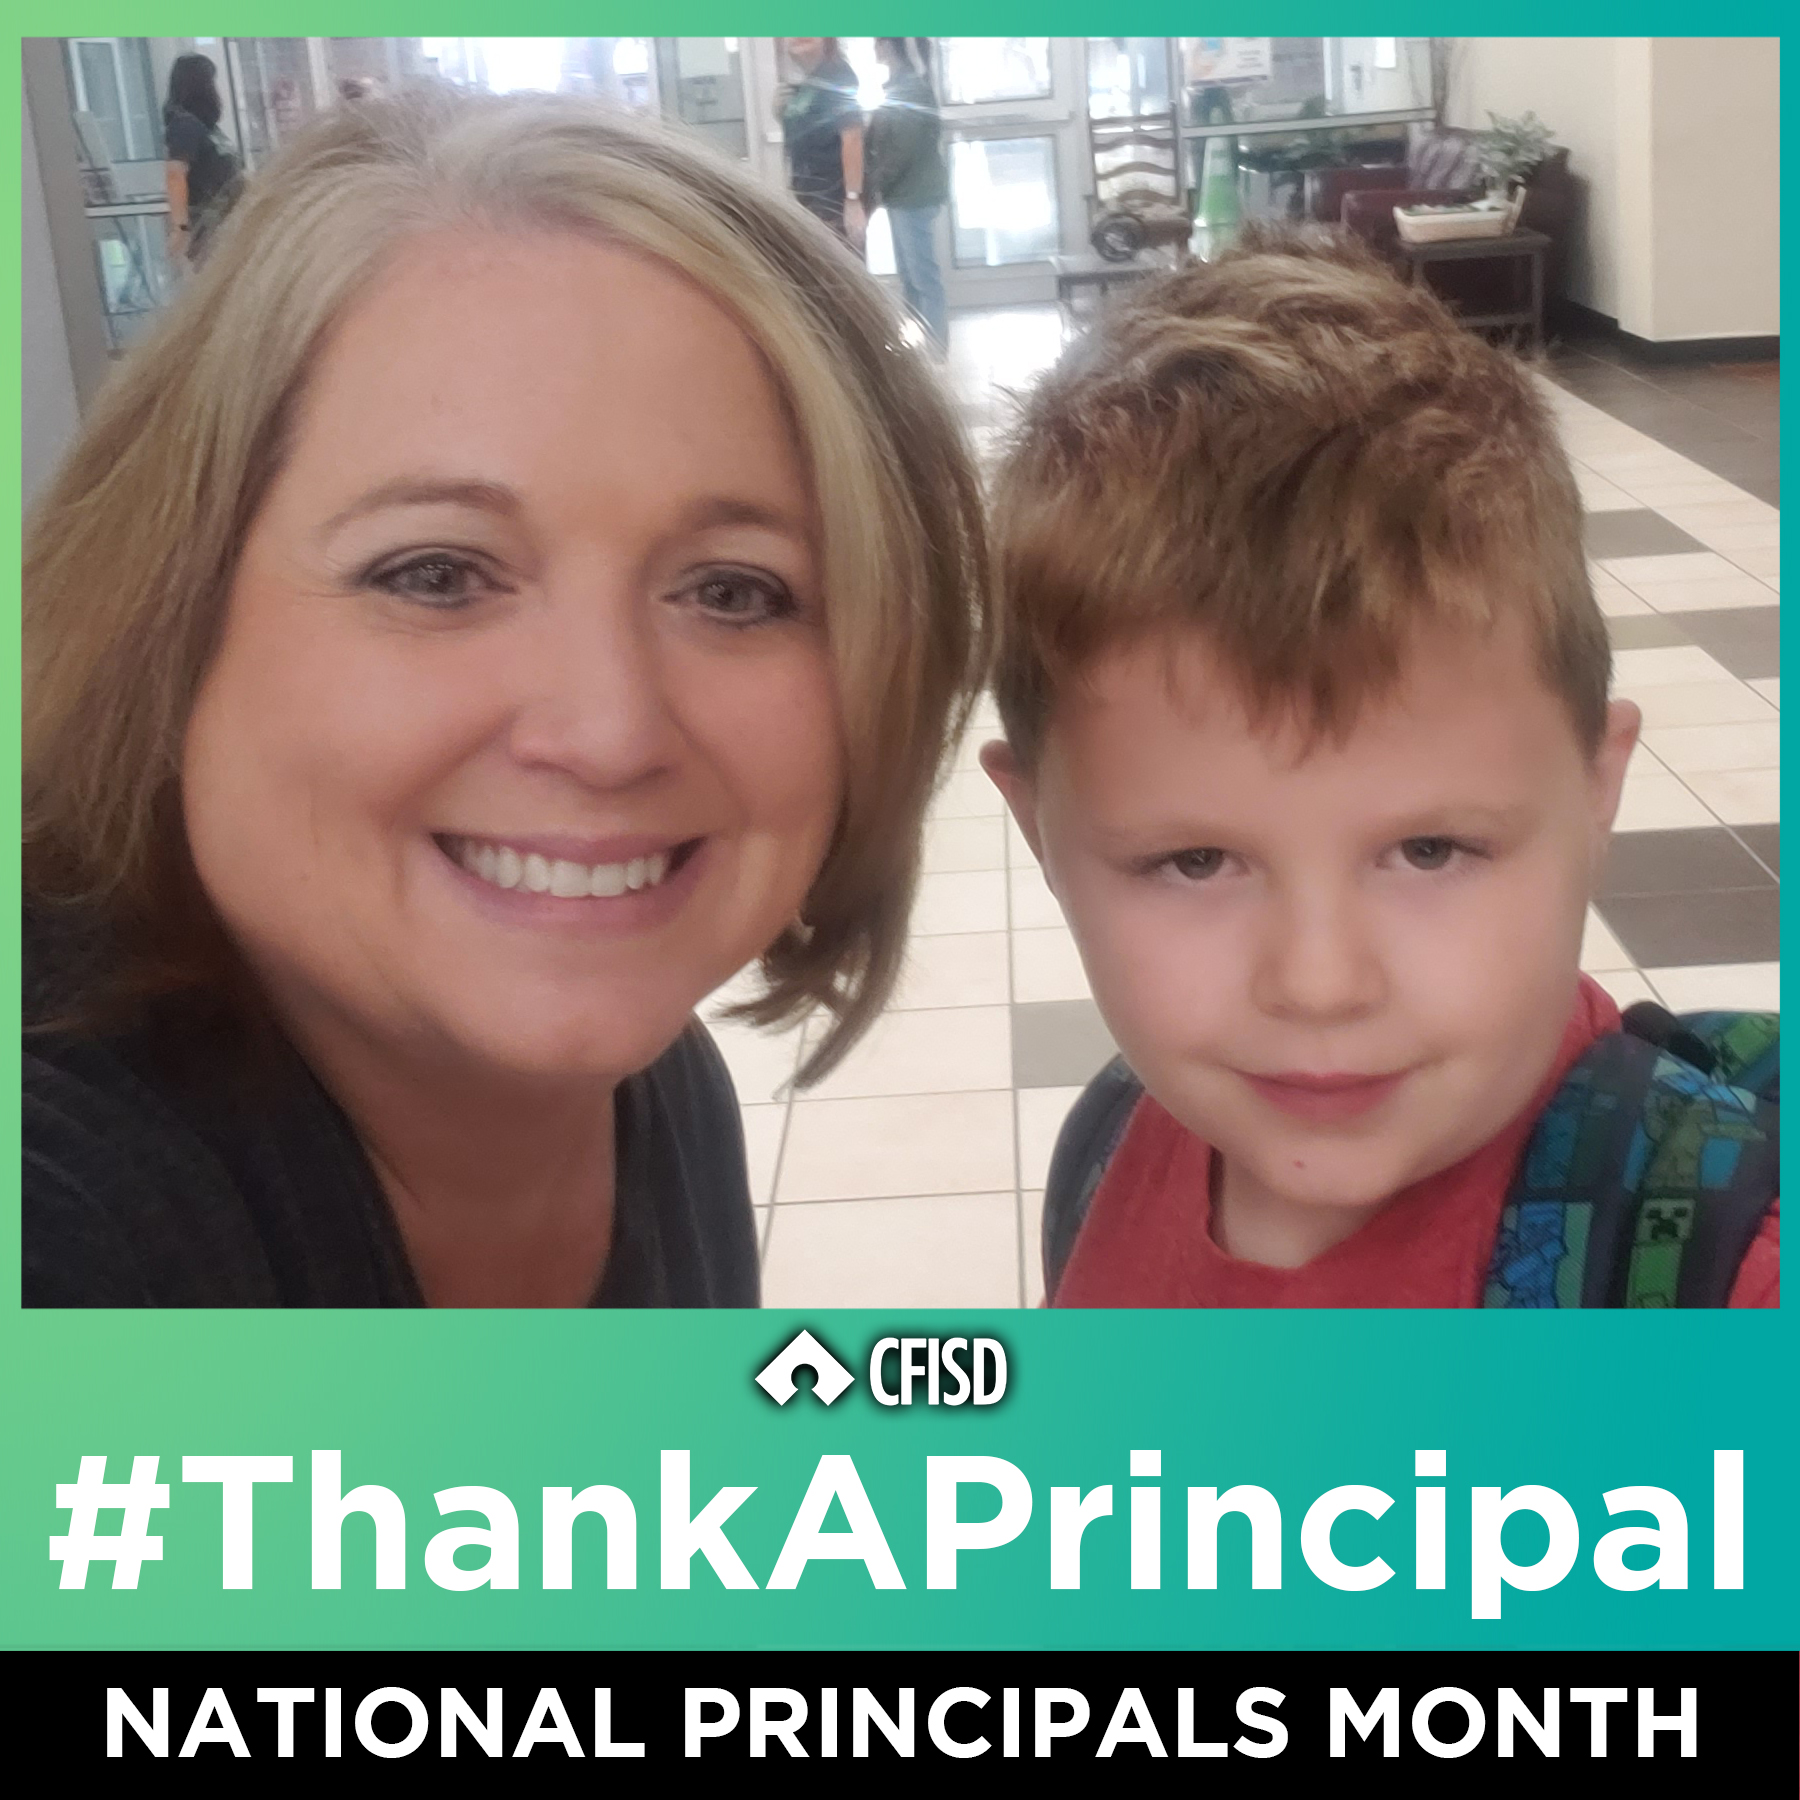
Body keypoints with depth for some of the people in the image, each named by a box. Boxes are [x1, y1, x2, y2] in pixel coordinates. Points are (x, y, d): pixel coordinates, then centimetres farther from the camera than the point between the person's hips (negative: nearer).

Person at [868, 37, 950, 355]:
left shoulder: (910, 89, -15)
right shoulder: (902, 86, 14)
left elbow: (901, 150, -20)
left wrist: (875, 188, -13)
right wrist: (877, 188, 8)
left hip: (914, 196, -10)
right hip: (906, 195, 10)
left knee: (924, 275, -5)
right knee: (909, 274, 13)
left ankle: (935, 350, -2)